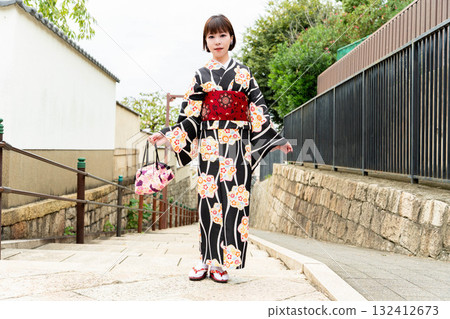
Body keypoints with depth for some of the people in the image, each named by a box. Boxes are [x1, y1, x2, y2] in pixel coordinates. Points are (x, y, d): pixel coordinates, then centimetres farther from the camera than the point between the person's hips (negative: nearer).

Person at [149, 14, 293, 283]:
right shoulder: (201, 75, 11)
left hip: (237, 144, 0)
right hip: (210, 145, 0)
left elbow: (259, 110, 9)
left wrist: (277, 140, 5)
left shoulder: (243, 73, 10)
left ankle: (222, 262, 3)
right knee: (209, 198, -3)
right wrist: (168, 136, -2)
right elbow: (191, 114, 8)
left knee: (232, 198, -4)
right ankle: (206, 259, 6)